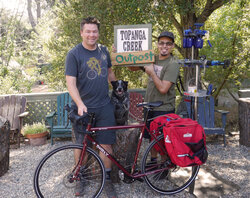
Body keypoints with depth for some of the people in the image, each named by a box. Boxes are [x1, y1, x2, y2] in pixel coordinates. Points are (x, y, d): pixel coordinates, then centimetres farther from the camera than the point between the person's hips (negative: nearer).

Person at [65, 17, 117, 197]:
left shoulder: (103, 50, 8)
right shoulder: (74, 54, -7)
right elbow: (71, 82, -14)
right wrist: (80, 104, -27)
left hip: (105, 107, 3)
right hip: (83, 108, -3)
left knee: (106, 144, 5)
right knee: (81, 145, 10)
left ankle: (107, 180, 21)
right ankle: (80, 178, 29)